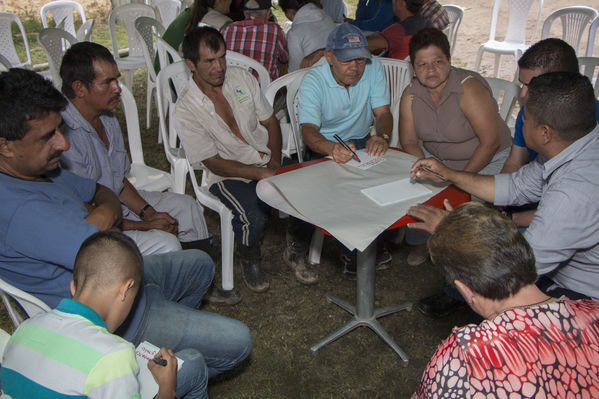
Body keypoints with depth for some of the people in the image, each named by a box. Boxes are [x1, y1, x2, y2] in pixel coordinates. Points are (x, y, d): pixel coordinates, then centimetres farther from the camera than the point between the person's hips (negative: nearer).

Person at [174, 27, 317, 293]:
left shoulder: (241, 78, 1)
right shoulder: (186, 110, -13)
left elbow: (270, 121, 9)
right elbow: (214, 162, -13)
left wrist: (274, 164, -6)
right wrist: (262, 174, -21)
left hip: (269, 162, 5)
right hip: (228, 175, -4)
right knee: (253, 218, -31)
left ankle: (295, 253, 7)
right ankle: (249, 263, 5)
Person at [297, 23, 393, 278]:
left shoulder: (373, 68, -7)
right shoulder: (313, 81, -17)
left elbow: (383, 113, -9)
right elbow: (309, 130, -28)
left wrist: (381, 136, -34)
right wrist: (332, 148, -50)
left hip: (362, 141, 3)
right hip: (325, 147, -3)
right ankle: (350, 250, -7)